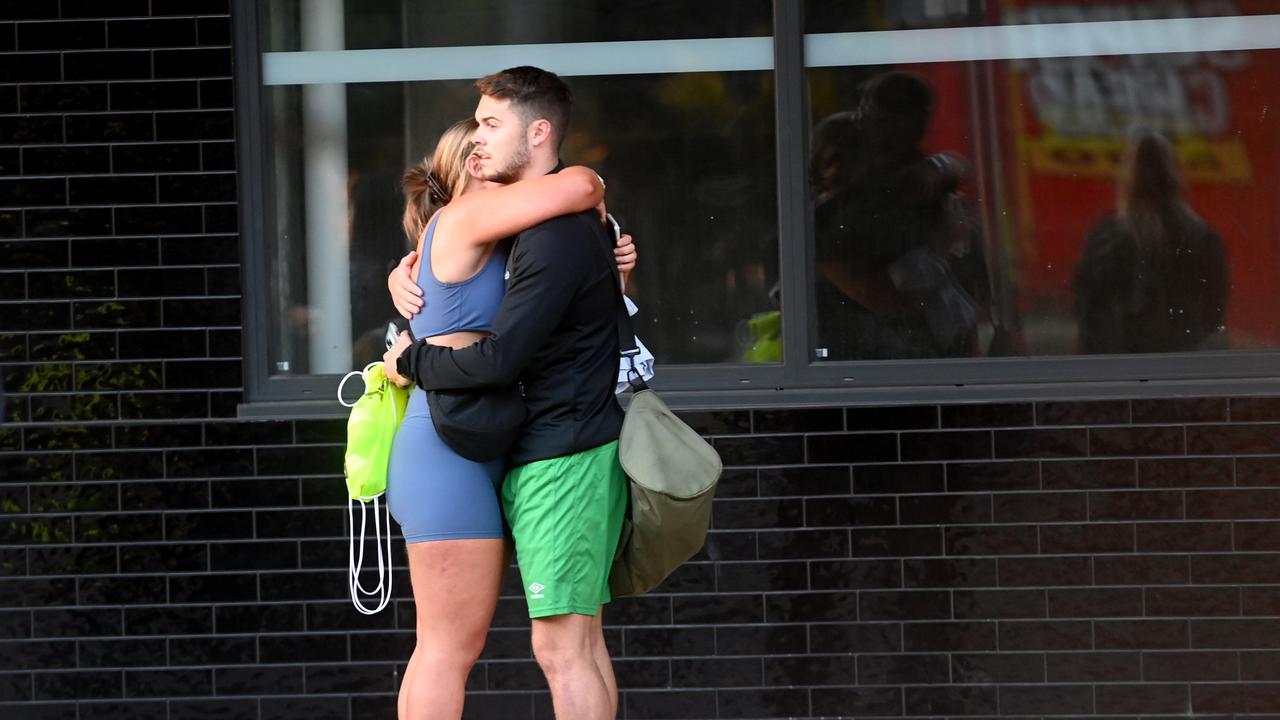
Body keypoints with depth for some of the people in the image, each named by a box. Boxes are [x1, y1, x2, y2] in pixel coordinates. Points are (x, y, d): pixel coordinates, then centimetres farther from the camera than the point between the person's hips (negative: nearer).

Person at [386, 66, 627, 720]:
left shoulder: (558, 237, -18)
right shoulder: (548, 221, 14)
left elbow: (498, 358, -23)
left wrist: (411, 362, -6)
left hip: (563, 460, -10)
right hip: (558, 452, 10)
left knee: (560, 646, -10)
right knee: (580, 642, 12)